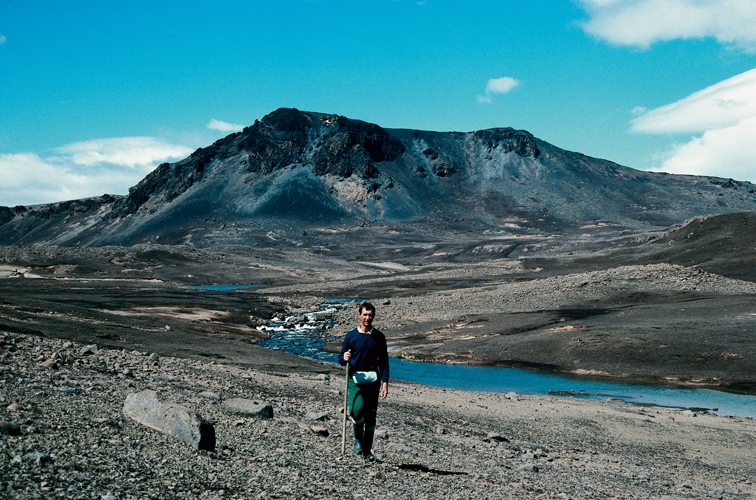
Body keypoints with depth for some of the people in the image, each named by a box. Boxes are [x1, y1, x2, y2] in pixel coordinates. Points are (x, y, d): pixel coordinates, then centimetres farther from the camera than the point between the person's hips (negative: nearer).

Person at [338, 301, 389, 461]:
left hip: (373, 380, 2)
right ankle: (358, 439, 7)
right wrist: (345, 359, -14)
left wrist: (385, 382, 0)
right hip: (355, 379, -2)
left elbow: (384, 362, 10)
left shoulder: (379, 337, 8)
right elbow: (341, 359, 10)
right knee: (357, 409, -21)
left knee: (371, 415, 3)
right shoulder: (351, 336, 3)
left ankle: (367, 451, 16)